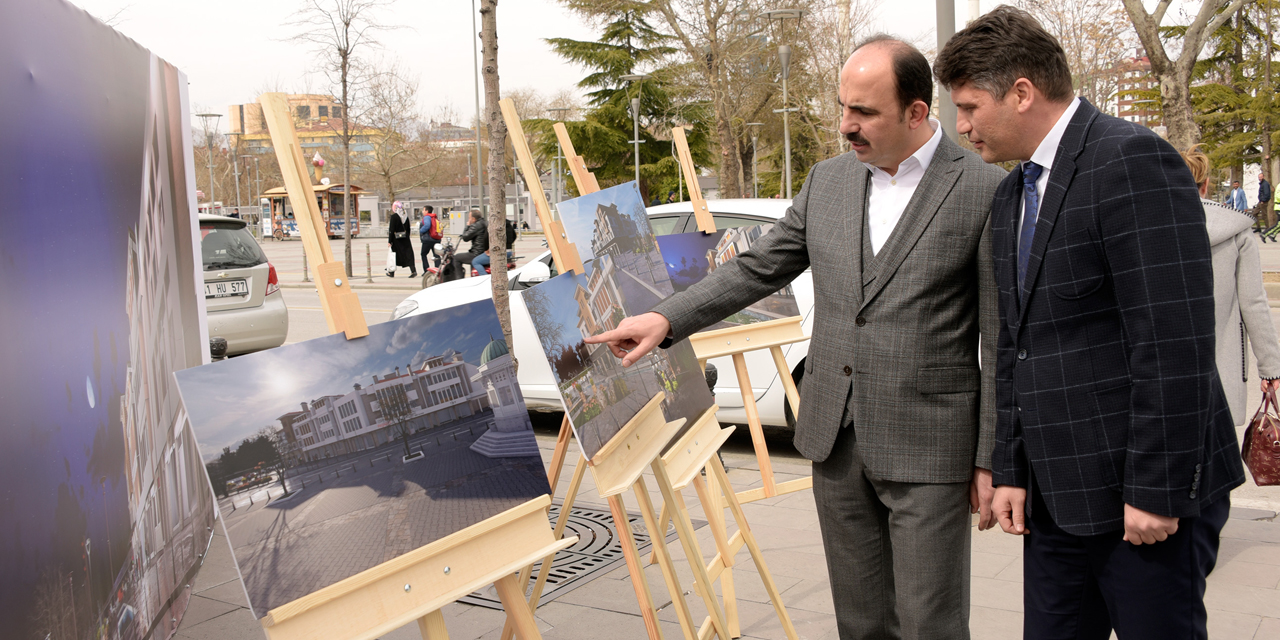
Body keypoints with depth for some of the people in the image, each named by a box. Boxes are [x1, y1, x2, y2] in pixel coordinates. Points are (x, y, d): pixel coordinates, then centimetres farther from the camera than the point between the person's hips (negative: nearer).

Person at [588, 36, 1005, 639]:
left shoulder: (984, 190, -9)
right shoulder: (828, 180, 8)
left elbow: (1000, 340, -8)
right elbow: (757, 268, 11)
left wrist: (991, 459, -8)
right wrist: (666, 319, -1)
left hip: (928, 448, -5)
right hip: (835, 437, 5)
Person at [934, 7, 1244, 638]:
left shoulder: (1132, 160, -14)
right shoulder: (1010, 196, 13)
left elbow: (1174, 342, -19)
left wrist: (1156, 490, -18)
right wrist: (1010, 469, 11)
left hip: (1143, 495, -7)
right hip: (1057, 495, 8)